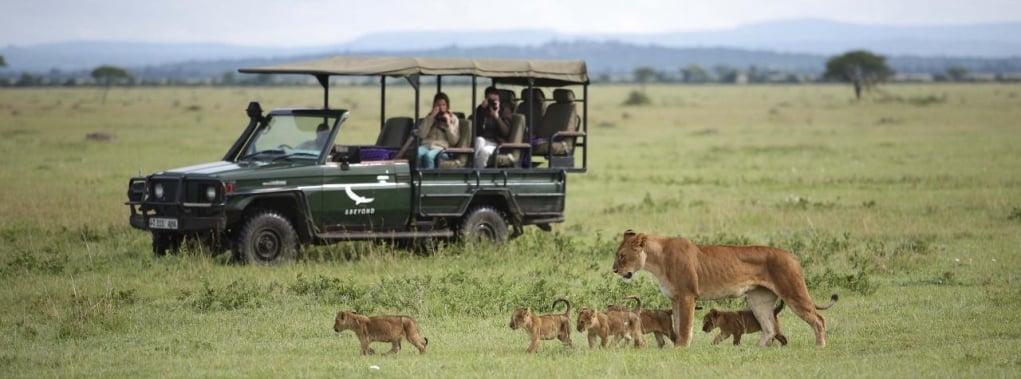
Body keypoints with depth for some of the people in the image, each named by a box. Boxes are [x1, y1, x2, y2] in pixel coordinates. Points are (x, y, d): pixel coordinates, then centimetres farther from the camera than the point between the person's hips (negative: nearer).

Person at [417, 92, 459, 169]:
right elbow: (421, 135, 3)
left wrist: (448, 123, -4)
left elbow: (453, 141, 5)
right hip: (426, 145, 2)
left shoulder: (453, 118, 15)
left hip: (440, 147, -2)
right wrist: (431, 117, 1)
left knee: (428, 156, -38)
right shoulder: (430, 117, 20)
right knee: (418, 153, -36)